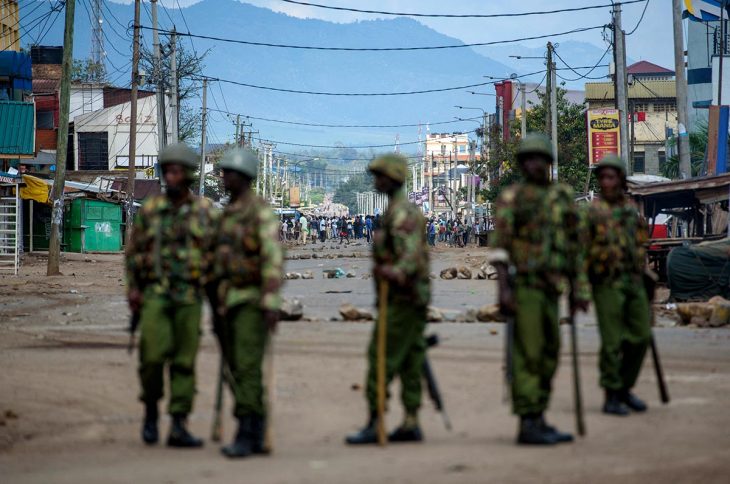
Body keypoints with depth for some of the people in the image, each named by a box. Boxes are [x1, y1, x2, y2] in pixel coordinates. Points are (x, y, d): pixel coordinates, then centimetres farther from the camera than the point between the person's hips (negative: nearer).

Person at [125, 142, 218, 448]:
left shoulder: (206, 212, 4)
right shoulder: (150, 211, 5)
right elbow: (134, 253, 8)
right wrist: (132, 289, -3)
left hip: (189, 297, 0)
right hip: (155, 294, 0)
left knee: (184, 362, -1)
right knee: (153, 356, -12)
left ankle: (178, 427, 1)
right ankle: (151, 411, 12)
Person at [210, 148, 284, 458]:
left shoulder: (261, 213, -12)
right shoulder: (228, 215, 16)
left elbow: (273, 259, -20)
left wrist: (272, 304, -27)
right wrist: (217, 306, 21)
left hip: (253, 301, -9)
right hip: (228, 301, 9)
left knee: (247, 368, -14)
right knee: (236, 371, 8)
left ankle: (245, 436, -15)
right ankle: (256, 436, 14)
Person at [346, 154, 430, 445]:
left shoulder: (400, 213, -15)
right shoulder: (405, 209, 18)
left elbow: (411, 252, -27)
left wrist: (396, 272, -43)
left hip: (401, 298, -10)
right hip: (415, 298, 10)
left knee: (381, 359, -9)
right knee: (409, 361, 9)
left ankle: (374, 424, -8)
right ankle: (411, 424, 11)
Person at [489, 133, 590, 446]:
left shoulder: (562, 198, 14)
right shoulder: (512, 198, -3)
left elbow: (574, 246, 17)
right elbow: (500, 247, -9)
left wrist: (578, 289, 12)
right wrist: (504, 288, -19)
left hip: (550, 288, 7)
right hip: (523, 286, -7)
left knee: (548, 355, 9)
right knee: (527, 355, -8)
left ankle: (538, 420, 16)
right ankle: (527, 424, -6)